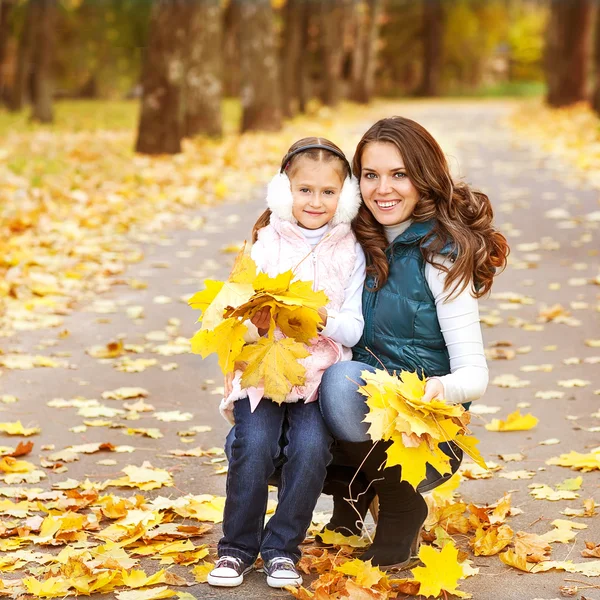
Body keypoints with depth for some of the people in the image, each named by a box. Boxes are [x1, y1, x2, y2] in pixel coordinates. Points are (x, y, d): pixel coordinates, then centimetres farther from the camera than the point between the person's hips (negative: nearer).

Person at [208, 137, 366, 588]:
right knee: (254, 444, -22)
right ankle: (238, 547, -5)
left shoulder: (350, 252, 5)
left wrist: (324, 319, -19)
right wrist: (258, 322, -22)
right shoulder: (267, 244, 5)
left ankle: (282, 548, -7)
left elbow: (353, 330, 0)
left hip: (320, 370, 0)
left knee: (311, 446, -24)